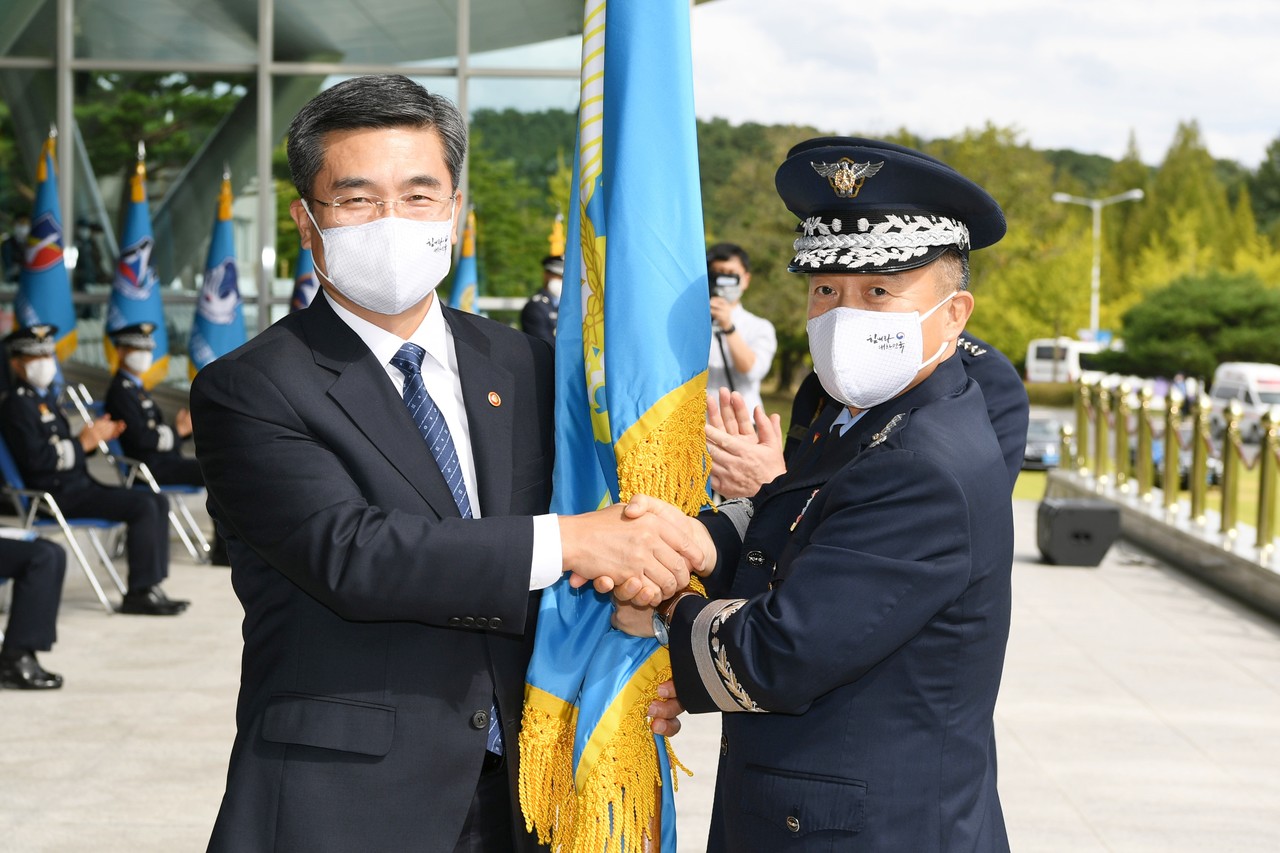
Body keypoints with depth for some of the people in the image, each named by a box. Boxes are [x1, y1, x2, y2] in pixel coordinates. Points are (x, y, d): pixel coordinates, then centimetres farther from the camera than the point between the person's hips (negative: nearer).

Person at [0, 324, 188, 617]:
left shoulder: (45, 398, 21)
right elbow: (35, 458, -20)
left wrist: (96, 436, 3)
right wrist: (84, 443, -17)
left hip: (78, 485, 10)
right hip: (56, 494, -10)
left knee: (158, 502, 1)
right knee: (142, 507, -21)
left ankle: (151, 586, -3)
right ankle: (139, 593, -15)